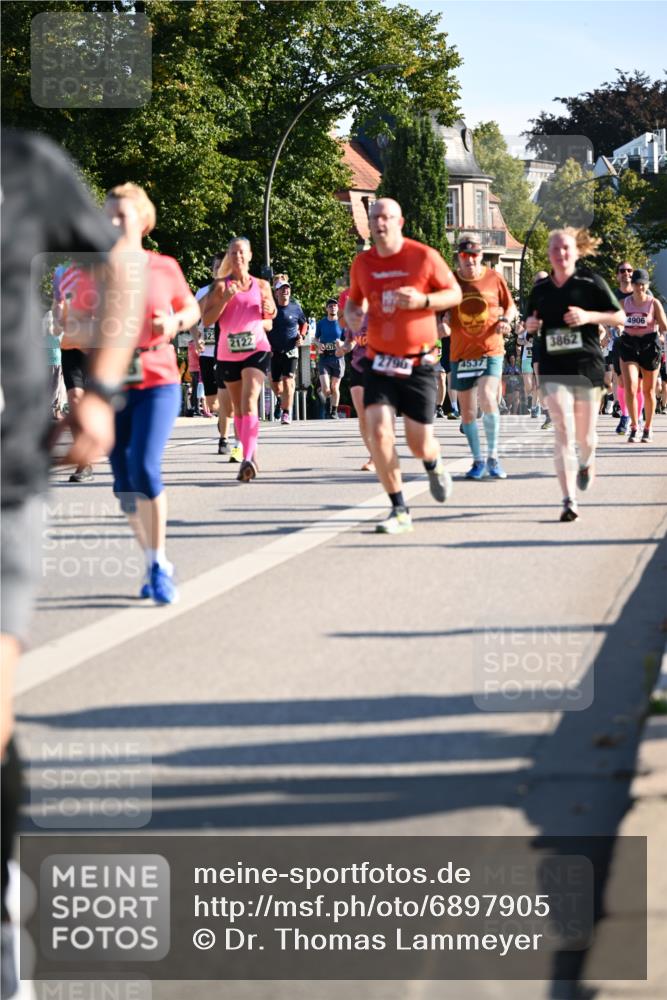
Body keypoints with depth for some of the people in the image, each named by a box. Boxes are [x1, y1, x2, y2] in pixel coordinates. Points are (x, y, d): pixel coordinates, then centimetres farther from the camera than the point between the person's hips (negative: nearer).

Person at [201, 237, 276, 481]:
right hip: (228, 352, 2)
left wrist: (268, 314, -1)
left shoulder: (261, 286, 10)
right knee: (238, 407, 10)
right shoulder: (221, 285, 4)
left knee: (249, 402, -18)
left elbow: (269, 323, 22)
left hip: (256, 349, -2)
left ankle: (248, 458, -29)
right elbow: (206, 319, -4)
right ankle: (250, 455, 23)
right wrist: (224, 298, -15)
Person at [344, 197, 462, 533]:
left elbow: (455, 293, 0)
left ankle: (434, 466, 41)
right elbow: (355, 300, 20)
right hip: (379, 363, 2)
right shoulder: (363, 263, 3)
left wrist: (423, 300, -19)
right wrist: (352, 315, -4)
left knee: (419, 444, 0)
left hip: (418, 364, -2)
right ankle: (399, 510, -5)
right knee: (378, 431, -16)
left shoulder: (424, 257, -7)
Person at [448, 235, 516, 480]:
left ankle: (492, 457, -8)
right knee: (467, 412, 5)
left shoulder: (494, 278, 0)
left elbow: (510, 306, 13)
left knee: (487, 398, -23)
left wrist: (505, 320, -8)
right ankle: (478, 461, 22)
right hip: (461, 353, 2)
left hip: (491, 350, -2)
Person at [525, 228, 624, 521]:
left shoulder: (591, 282, -1)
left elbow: (620, 317, 0)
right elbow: (530, 320, 23)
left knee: (584, 434, 8)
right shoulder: (540, 288, 9)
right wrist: (530, 325, -1)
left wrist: (588, 316, -15)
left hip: (587, 365, -1)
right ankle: (569, 501, -17)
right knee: (562, 431, -13)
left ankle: (587, 463, 46)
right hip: (554, 368, 1)